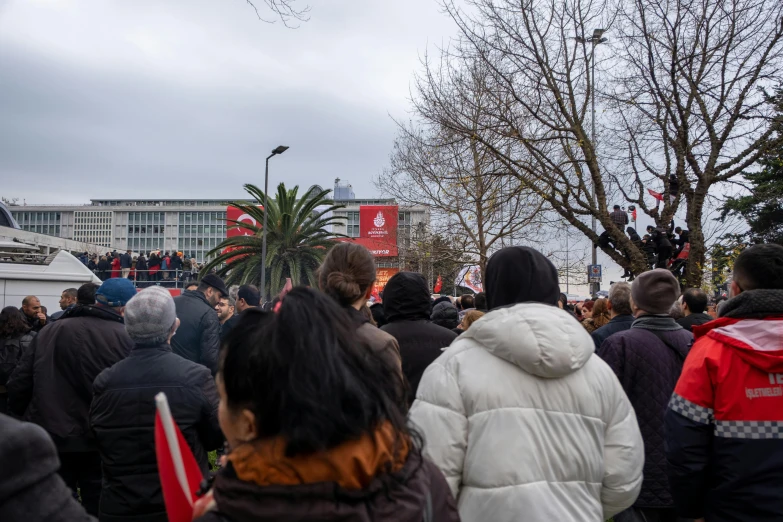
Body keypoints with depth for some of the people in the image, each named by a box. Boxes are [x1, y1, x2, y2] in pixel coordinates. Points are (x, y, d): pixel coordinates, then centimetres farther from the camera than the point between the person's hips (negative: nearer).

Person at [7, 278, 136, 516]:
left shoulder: (49, 331, 3)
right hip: (101, 443, -4)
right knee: (99, 509, 11)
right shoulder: (125, 338, -13)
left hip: (51, 439, 4)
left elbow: (19, 382, 5)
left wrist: (27, 420, 18)